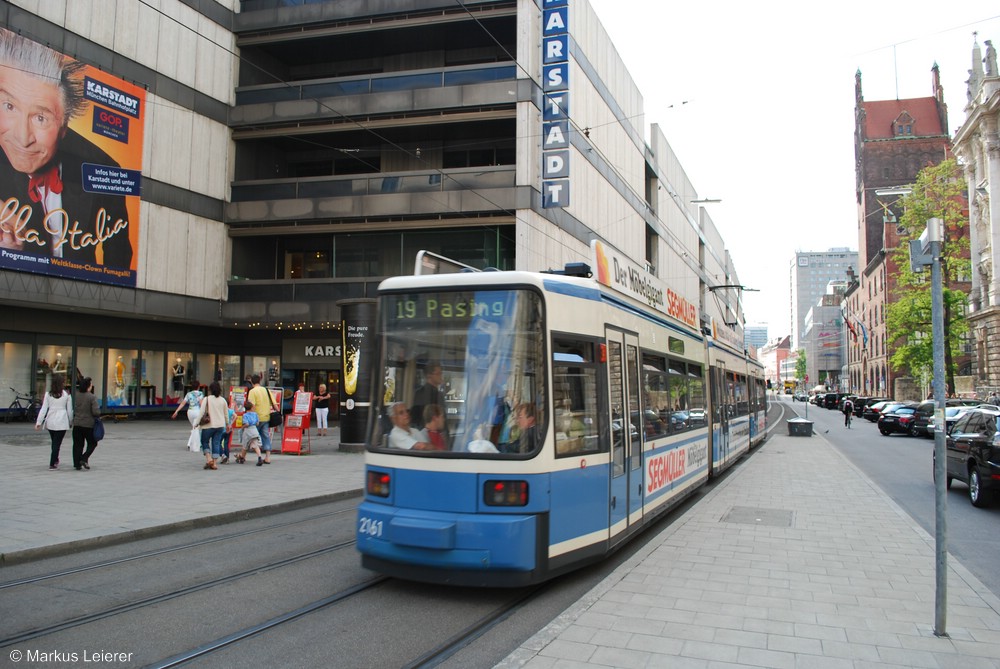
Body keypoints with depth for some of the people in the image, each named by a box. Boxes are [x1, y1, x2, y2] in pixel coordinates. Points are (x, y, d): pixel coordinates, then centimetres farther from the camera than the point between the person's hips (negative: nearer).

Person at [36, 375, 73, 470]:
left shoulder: (48, 394, 1)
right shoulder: (66, 394, -3)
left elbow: (44, 408, -1)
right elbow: (69, 410, 1)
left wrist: (39, 422, 0)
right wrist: (71, 421, 14)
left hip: (50, 421, 3)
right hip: (62, 422, -3)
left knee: (54, 442, 19)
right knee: (57, 443, 0)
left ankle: (55, 460, 35)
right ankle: (52, 464, -5)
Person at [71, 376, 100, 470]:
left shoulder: (76, 396, 2)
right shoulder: (92, 397, -15)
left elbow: (74, 410, 9)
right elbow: (96, 412, -18)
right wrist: (98, 415, 3)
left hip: (77, 424, 5)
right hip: (88, 424, -5)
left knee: (77, 444, 11)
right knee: (92, 443, 12)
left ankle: (77, 464, 12)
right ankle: (84, 459, -4)